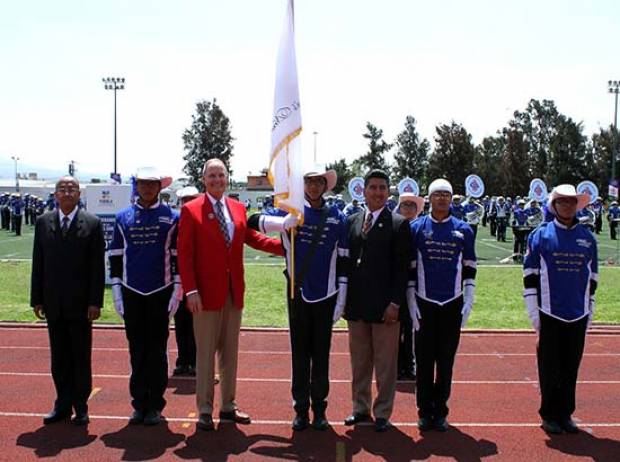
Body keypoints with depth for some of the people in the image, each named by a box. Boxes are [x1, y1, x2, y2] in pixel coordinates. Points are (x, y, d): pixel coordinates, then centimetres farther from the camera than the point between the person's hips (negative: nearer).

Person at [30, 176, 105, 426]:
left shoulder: (92, 224, -3)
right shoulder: (43, 222, 7)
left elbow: (98, 266, -5)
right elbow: (38, 263, 7)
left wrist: (95, 302, -10)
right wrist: (37, 299, 3)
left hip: (80, 303, -3)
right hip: (53, 303, 3)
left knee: (81, 357, 6)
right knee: (59, 358, 10)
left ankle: (80, 407, 17)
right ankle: (63, 405, 21)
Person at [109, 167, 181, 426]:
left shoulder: (171, 217, 1)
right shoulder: (123, 218, 6)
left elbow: (178, 256, 0)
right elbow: (115, 256, 8)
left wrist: (177, 291, -5)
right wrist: (117, 293, 4)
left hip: (160, 292, -2)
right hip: (131, 293, 2)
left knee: (157, 349, 5)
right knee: (137, 349, 8)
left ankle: (155, 405, 15)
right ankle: (139, 404, 18)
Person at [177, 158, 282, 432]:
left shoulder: (238, 208, 8)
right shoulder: (191, 210, -6)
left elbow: (251, 238, 18)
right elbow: (184, 254, -9)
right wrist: (191, 291, -16)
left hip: (234, 291, 5)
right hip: (206, 293, -5)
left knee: (230, 352, 13)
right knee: (206, 353, 3)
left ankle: (228, 406, 24)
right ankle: (204, 411, 14)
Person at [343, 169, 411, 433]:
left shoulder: (398, 224, -4)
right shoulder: (352, 222, 9)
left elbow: (402, 267, -7)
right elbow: (346, 260, 11)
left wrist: (395, 303, -12)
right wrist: (343, 298, 7)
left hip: (385, 305, -4)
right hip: (356, 304, 4)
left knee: (385, 363, 5)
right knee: (359, 361, 14)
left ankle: (382, 413, 16)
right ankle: (360, 408, 27)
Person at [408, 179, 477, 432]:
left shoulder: (464, 230, 4)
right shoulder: (416, 228, 0)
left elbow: (469, 269, 6)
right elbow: (410, 268, 2)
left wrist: (468, 303, 0)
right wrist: (411, 303, -3)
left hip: (453, 305, 1)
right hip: (424, 304, -1)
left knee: (446, 360, 7)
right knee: (424, 360, 3)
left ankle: (440, 411, 18)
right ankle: (425, 411, 15)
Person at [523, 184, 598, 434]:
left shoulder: (588, 238, 8)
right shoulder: (540, 235, -2)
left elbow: (592, 278, 13)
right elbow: (530, 275, -3)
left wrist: (589, 313, 11)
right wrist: (533, 313, -6)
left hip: (578, 315, 3)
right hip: (549, 313, -3)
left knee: (571, 367, 9)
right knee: (550, 368, 5)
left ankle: (566, 414, 22)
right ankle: (549, 415, 18)